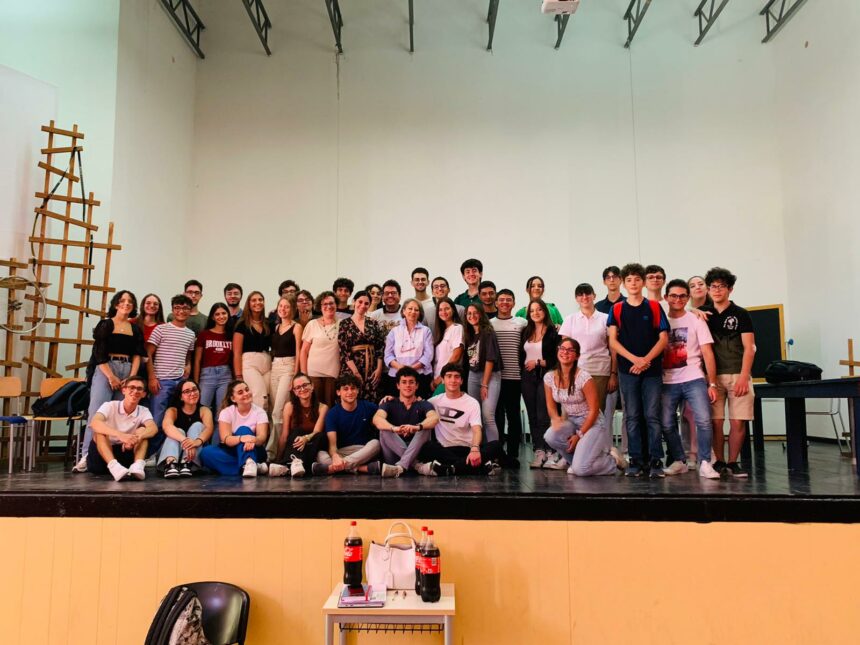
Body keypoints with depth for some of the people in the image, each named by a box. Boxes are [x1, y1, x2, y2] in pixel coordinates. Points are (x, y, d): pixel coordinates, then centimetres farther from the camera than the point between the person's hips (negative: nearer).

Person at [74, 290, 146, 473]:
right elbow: (99, 353, -1)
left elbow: (137, 355, 8)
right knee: (97, 413, -13)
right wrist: (111, 376, -11)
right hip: (105, 370, -3)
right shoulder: (105, 324, 7)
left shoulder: (136, 329, 15)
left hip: (128, 371, 3)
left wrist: (131, 378, -6)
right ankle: (87, 457, -15)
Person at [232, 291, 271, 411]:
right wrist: (238, 376, -11)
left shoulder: (268, 324, 15)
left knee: (265, 399, 0)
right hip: (249, 364, -5)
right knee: (260, 397, -19)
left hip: (267, 364, 5)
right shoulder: (242, 324, 1)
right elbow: (237, 352, -4)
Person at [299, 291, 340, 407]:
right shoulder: (312, 324, 2)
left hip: (334, 373, 1)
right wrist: (303, 374, -2)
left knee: (330, 406, 1)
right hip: (314, 373, -1)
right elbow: (304, 351, 3)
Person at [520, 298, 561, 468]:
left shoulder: (553, 332, -3)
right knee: (532, 415, 3)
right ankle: (538, 451, 7)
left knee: (543, 416, -10)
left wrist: (538, 362, -9)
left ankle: (551, 452, -4)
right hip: (528, 377, 5)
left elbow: (557, 359, -8)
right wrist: (523, 368, 4)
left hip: (545, 376, -5)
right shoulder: (526, 332, 14)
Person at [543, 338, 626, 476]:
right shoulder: (549, 377, -3)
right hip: (569, 422, 5)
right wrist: (556, 418, -16)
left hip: (591, 423, -5)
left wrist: (579, 435, -15)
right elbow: (551, 405, 7)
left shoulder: (584, 377, -19)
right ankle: (575, 458, 2)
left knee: (580, 470, -23)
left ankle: (612, 459, 10)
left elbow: (594, 410, -15)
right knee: (550, 435, -30)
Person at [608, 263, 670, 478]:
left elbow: (663, 338, 2)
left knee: (652, 416, 0)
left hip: (652, 370, -1)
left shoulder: (654, 307, 6)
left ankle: (656, 461, 5)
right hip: (627, 370, 1)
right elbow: (613, 341, 1)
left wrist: (646, 359, -12)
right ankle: (635, 460, 9)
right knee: (632, 417, 4)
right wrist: (634, 359, -11)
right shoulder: (617, 309, 7)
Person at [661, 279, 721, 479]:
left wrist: (712, 383, -8)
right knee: (667, 424, 2)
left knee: (703, 420, -15)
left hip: (693, 380, -2)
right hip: (667, 382, 2)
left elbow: (707, 353, 0)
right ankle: (679, 461, 17)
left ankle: (705, 463, -6)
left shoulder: (696, 321, 4)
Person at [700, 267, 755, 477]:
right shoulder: (704, 314, 11)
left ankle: (733, 463, 10)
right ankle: (719, 461, 10)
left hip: (737, 375, -1)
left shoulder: (741, 314, 6)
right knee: (716, 421, -2)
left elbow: (749, 348, 0)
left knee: (738, 422, -3)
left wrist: (743, 377, -9)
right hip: (713, 375, 1)